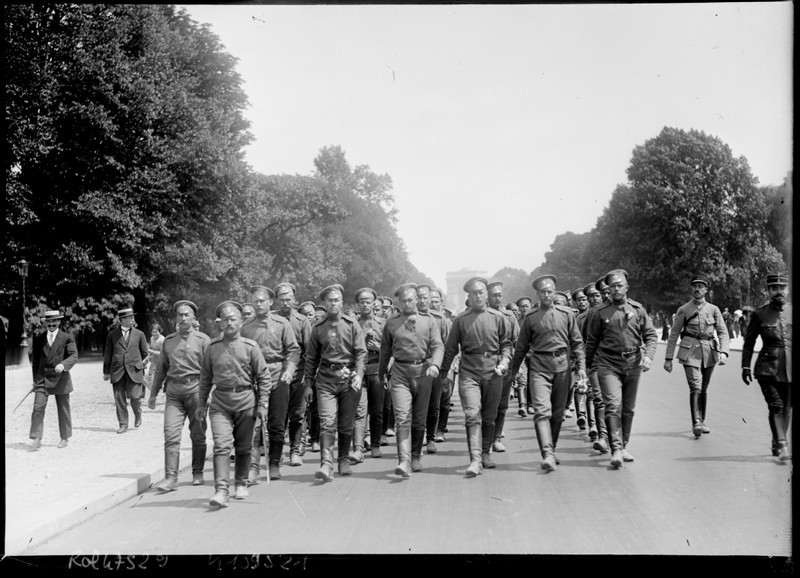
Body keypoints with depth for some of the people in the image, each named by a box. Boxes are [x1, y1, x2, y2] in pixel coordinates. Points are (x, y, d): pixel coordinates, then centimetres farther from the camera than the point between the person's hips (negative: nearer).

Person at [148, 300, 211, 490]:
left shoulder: (203, 339, 1)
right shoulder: (168, 340, 14)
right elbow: (161, 368, 20)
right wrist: (153, 393, 19)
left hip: (195, 389, -3)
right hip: (173, 391, 3)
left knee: (198, 435, 5)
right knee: (171, 435, -7)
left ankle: (197, 473, 21)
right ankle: (170, 478, -6)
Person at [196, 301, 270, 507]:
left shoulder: (250, 347, -3)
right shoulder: (213, 347, 3)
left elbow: (264, 378, 0)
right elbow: (205, 377, 12)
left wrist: (262, 405, -5)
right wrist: (201, 403, 11)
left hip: (246, 400, 0)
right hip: (220, 402, 1)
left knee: (243, 447, 10)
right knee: (221, 445, -12)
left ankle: (241, 484, 28)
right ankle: (221, 490, -15)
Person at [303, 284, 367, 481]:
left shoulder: (352, 325, 4)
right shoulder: (318, 328, 7)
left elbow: (361, 352, 0)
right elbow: (311, 357, 12)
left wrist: (359, 375, -14)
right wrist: (308, 383, 8)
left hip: (349, 379, 0)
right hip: (326, 380, 0)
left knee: (347, 424, 8)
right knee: (327, 423, -12)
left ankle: (343, 460, 23)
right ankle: (326, 465, -17)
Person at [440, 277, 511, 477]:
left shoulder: (498, 317, 5)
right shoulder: (461, 319, 3)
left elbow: (506, 343, 12)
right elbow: (450, 348, 9)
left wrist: (504, 361, -5)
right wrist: (443, 372, 9)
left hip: (493, 372, 2)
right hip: (469, 372, -2)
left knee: (489, 417, 10)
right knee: (472, 415, -12)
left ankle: (485, 453, 26)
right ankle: (475, 460, -16)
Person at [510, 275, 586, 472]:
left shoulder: (566, 313, 6)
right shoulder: (530, 318, 5)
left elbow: (577, 342, 9)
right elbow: (521, 347, 12)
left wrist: (581, 366, 1)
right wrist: (513, 371, 12)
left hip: (562, 366, 2)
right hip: (539, 368, -1)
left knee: (558, 413, 9)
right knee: (542, 410, -15)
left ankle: (551, 450, 25)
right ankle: (547, 455, -22)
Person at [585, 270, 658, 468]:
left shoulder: (637, 309, 5)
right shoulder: (600, 313, 1)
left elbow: (651, 335, 3)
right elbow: (591, 342, 8)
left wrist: (648, 356, -13)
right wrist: (586, 366, 9)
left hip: (633, 363, 3)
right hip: (608, 364, -2)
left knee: (629, 408, 10)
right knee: (613, 405, -15)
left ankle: (624, 446, 24)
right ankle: (616, 449, -18)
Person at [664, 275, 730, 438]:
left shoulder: (713, 309, 6)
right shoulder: (683, 310, 1)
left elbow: (723, 332, 2)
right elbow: (673, 334, 4)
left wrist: (724, 352, -14)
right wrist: (668, 358, 1)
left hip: (709, 352, 3)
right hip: (690, 351, -3)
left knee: (704, 388, 12)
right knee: (695, 387, -16)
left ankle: (702, 422, 26)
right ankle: (696, 424, -18)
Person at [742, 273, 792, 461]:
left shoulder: (793, 311, 7)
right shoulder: (759, 314, 2)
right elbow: (748, 342, 8)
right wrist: (745, 367, 5)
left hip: (790, 368, 3)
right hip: (768, 368, -3)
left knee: (787, 407, 9)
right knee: (776, 406, -11)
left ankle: (776, 445, 23)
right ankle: (782, 446, -11)